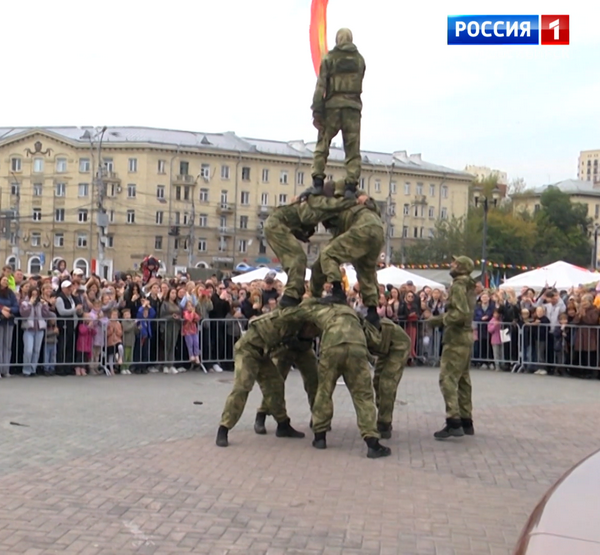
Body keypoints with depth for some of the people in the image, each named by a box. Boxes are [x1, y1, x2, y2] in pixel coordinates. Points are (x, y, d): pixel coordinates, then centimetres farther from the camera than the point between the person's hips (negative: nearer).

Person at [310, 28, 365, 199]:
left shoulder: (329, 58, 1)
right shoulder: (359, 59, 10)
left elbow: (321, 86, -5)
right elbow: (359, 84, 13)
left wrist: (317, 112, -5)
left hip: (332, 106, -2)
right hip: (353, 107, 2)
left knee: (322, 145, 7)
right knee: (353, 149, 2)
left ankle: (318, 180, -1)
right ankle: (351, 185, -6)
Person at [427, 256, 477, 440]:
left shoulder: (457, 286, -14)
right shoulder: (469, 286, 14)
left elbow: (461, 314, -23)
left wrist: (440, 319, -15)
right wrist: (442, 318, 15)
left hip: (456, 337, -10)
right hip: (466, 336, 10)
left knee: (448, 379, -11)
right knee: (463, 379, 14)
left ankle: (453, 422, -16)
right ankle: (466, 421, 19)